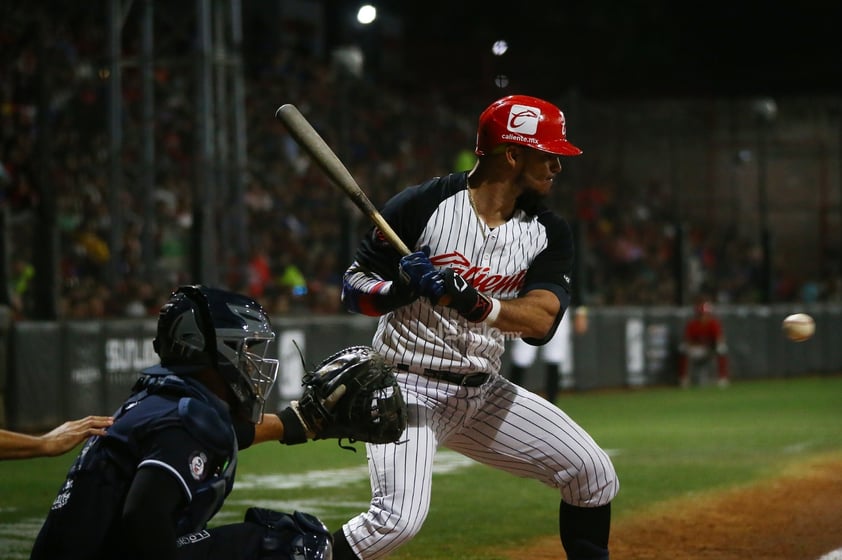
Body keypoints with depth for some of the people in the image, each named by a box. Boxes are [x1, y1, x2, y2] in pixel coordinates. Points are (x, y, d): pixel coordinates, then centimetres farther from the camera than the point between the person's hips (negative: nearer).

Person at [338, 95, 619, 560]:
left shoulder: (549, 233, 1)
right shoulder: (423, 206, -13)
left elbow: (541, 320, -15)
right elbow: (353, 292, -7)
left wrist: (470, 300, -31)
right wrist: (401, 289, -28)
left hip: (484, 393, 6)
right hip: (410, 388, -6)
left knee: (593, 474, 4)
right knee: (398, 517, -25)